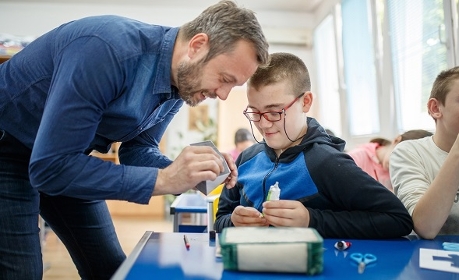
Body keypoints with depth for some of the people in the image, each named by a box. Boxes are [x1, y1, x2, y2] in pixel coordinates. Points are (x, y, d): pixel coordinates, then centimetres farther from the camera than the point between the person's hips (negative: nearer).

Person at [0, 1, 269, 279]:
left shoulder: (182, 83, -11)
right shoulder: (108, 49, -36)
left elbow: (136, 149, -4)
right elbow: (50, 166, -36)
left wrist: (192, 175, -22)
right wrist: (163, 180, -37)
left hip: (65, 159, 7)